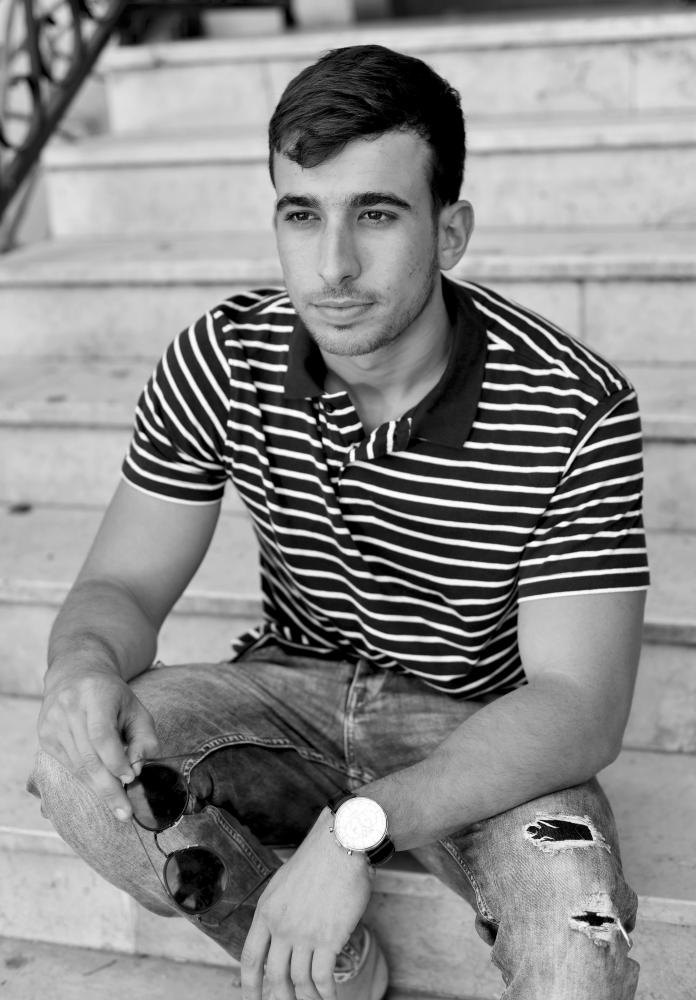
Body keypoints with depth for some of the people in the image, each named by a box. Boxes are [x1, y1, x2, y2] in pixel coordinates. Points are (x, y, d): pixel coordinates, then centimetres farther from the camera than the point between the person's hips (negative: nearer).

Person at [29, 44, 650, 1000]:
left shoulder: (575, 413, -22)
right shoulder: (223, 362, -11)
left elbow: (579, 704, -24)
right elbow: (122, 585, -5)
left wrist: (361, 826, -38)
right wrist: (85, 667, -32)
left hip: (486, 731, -3)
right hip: (292, 696, 4)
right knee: (78, 765, -23)